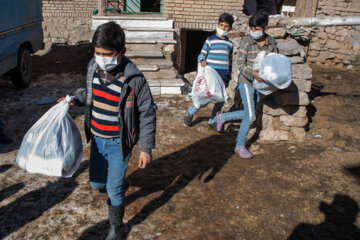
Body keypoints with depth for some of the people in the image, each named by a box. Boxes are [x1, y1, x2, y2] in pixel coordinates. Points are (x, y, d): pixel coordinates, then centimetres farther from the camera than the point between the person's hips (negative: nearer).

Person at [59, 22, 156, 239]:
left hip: (119, 143, -6)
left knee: (114, 190, 4)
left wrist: (146, 148, -15)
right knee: (97, 183, 20)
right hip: (97, 139, 6)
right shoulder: (94, 67, -6)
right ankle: (120, 184, 54)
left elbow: (148, 114, -15)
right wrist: (76, 99, -5)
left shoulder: (134, 79, -23)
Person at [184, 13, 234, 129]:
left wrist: (228, 78, 19)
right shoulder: (210, 40, 1)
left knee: (220, 100, 6)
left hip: (223, 77, 5)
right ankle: (190, 113, 17)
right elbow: (202, 55, 1)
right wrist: (202, 61, -22)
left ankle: (212, 121, 22)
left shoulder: (230, 43, 15)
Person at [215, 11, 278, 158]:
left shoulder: (271, 43, 2)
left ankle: (223, 117, 35)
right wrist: (252, 72, -31)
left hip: (260, 83, 6)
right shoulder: (247, 42, -12)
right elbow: (240, 64, -14)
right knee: (250, 115, -9)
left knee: (249, 114, 13)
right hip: (246, 82, -6)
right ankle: (240, 146, 6)